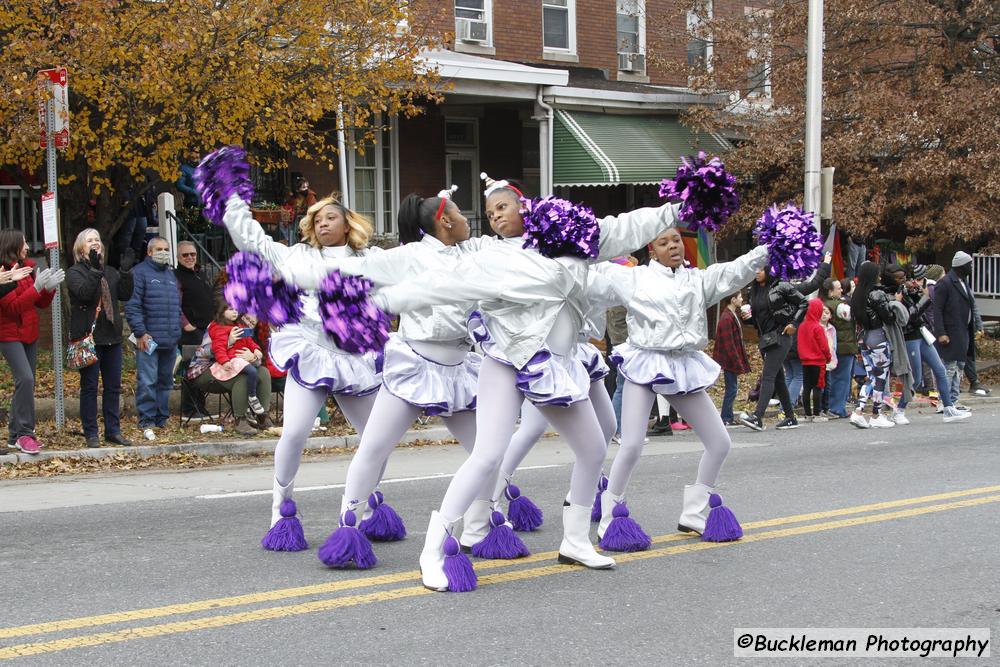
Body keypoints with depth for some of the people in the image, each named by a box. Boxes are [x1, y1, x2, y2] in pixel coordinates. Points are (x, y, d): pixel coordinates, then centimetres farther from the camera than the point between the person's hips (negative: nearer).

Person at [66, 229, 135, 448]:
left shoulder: (110, 272, 16)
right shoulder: (75, 272, -1)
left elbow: (125, 295, 2)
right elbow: (84, 293, -19)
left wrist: (126, 272, -9)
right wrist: (94, 270, -26)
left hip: (111, 337, 5)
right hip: (88, 337, -5)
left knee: (113, 386, 8)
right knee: (89, 386, -1)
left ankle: (113, 431, 16)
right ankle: (91, 433, 4)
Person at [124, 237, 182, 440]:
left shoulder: (171, 275, 19)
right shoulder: (140, 273, -4)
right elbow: (132, 306, -11)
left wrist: (177, 331, 17)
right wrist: (140, 333, -17)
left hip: (170, 340, 7)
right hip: (149, 339, -7)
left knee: (165, 381, 12)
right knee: (147, 382, -8)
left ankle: (162, 419, 21)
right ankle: (146, 423, -4)